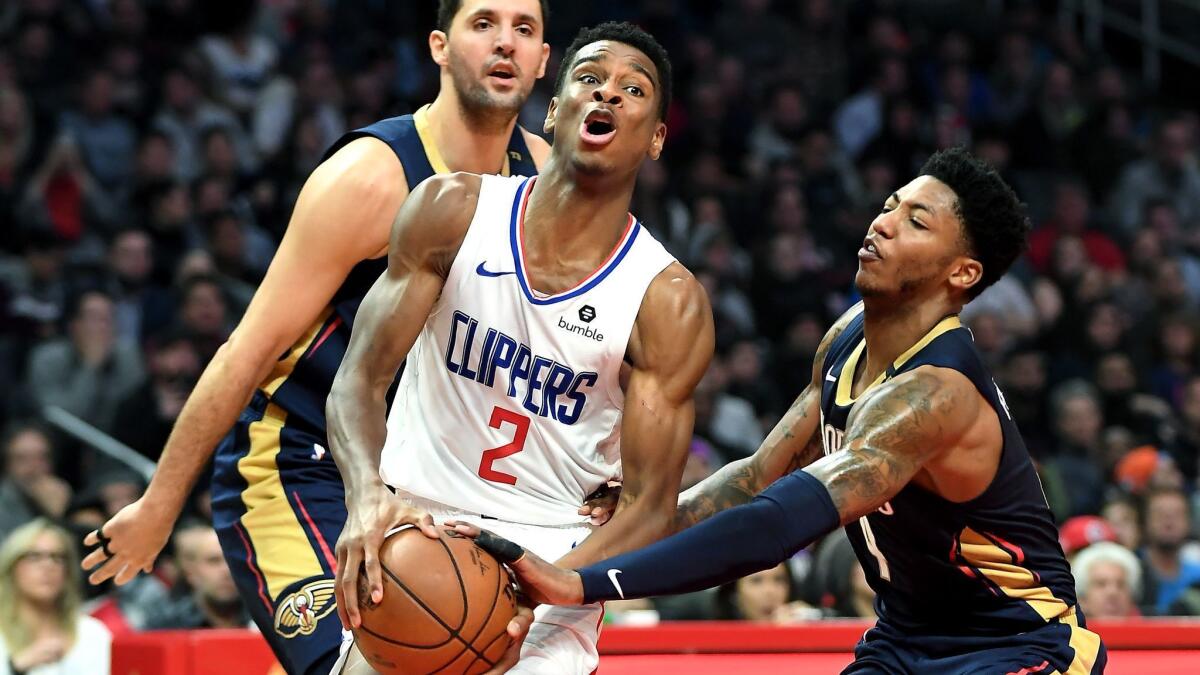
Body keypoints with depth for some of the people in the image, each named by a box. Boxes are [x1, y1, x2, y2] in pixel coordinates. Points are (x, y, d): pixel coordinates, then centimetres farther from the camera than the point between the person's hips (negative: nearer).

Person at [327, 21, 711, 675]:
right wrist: (368, 495, -30)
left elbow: (649, 506, -11)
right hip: (414, 529, 2)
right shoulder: (452, 210, -6)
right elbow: (360, 379, -8)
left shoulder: (668, 302, -11)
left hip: (550, 551, -2)